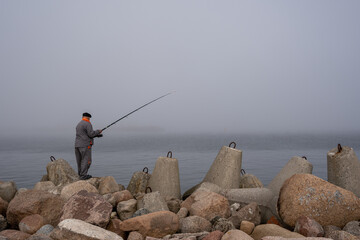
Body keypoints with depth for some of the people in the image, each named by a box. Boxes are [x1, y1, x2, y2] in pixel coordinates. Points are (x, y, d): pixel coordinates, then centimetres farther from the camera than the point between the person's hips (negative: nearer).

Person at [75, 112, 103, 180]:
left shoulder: (78, 125, 19)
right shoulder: (88, 124, -8)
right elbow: (91, 134, -16)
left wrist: (96, 135, 21)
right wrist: (98, 131, 1)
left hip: (77, 145, 9)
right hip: (85, 145, -8)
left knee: (80, 160, 10)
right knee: (86, 160, -7)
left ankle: (80, 174, 13)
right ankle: (83, 175, -10)